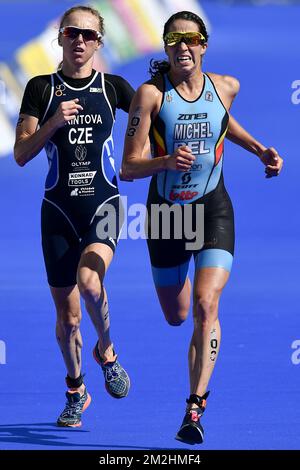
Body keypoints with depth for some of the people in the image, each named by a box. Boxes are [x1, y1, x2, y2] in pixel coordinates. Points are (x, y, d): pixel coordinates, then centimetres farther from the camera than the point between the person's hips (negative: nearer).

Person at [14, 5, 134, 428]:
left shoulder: (112, 87, 4)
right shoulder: (41, 89, 2)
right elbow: (21, 154, -3)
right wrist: (54, 122, -18)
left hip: (104, 204, -1)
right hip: (59, 208, 1)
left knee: (89, 282, -29)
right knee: (67, 316, 6)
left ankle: (106, 352, 0)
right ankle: (76, 392, 29)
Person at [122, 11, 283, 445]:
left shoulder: (225, 87, -3)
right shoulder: (151, 93, -12)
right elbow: (129, 168, -15)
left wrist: (261, 150, 13)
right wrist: (166, 161, -33)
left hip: (213, 208, 0)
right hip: (165, 210, 0)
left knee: (205, 306, -19)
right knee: (177, 316, 14)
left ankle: (195, 408, -19)